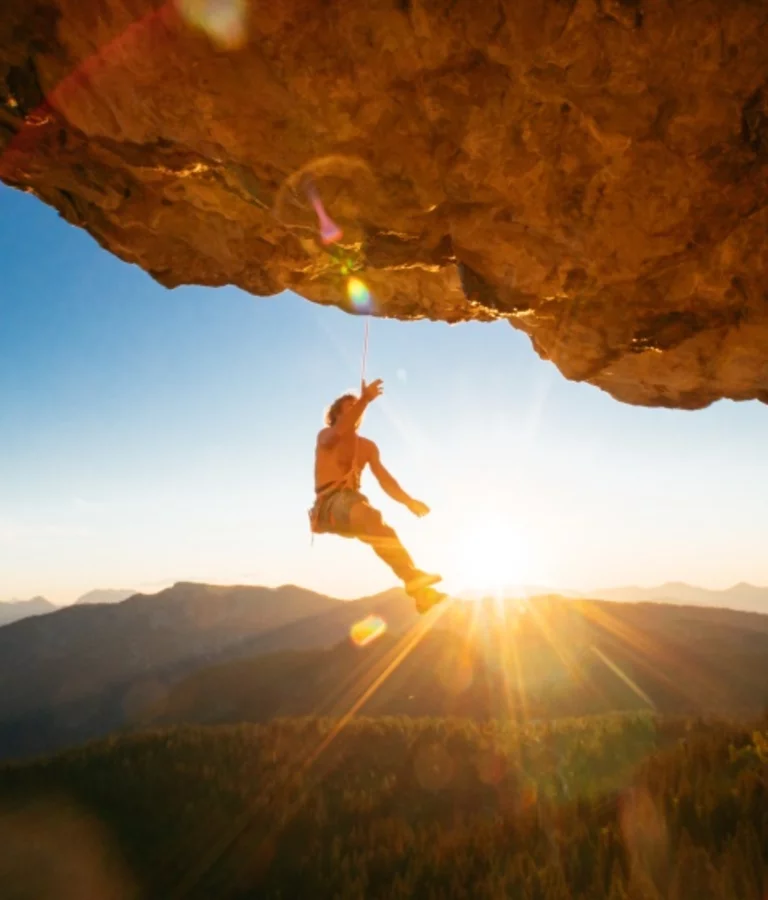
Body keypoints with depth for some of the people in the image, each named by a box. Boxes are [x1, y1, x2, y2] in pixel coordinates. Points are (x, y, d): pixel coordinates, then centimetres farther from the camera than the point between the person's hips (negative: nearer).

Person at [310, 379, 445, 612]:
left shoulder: (367, 446, 20)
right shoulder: (325, 437, 7)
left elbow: (384, 478, 8)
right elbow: (340, 431, -20)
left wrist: (409, 501, -8)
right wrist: (365, 399, -30)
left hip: (354, 504, 6)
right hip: (329, 504, -6)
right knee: (369, 516, -35)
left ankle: (419, 592, -28)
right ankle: (413, 576, -46)